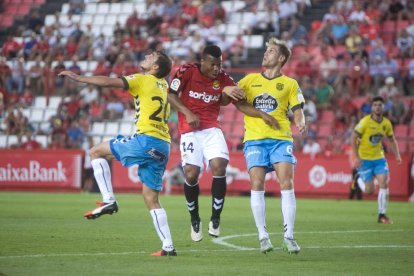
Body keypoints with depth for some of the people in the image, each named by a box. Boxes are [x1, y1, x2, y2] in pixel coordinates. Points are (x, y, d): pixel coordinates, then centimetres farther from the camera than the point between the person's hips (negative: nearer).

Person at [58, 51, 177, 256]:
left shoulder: (143, 80, 0)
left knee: (97, 152, 5)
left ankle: (108, 201, -6)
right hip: (164, 145, 8)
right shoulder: (162, 84, 21)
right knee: (151, 198, 10)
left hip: (147, 139, -8)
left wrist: (78, 78, 0)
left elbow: (108, 82, -7)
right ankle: (168, 247, 2)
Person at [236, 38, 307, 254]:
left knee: (286, 184, -12)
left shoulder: (290, 84, 11)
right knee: (257, 184, -10)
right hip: (254, 139, 1)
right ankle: (263, 235, -4)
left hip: (281, 139, -1)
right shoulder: (250, 80, 16)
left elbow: (297, 110, 7)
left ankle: (288, 237, -9)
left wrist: (300, 123, -14)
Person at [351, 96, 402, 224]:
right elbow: (353, 138, -13)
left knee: (384, 184, -12)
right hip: (364, 159, -4)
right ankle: (360, 180, 34)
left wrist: (397, 155, 0)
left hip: (379, 157, 4)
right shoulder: (365, 122, -16)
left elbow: (392, 139, 14)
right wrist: (357, 158, -18)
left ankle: (382, 215, -1)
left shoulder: (386, 123, -2)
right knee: (369, 190, -3)